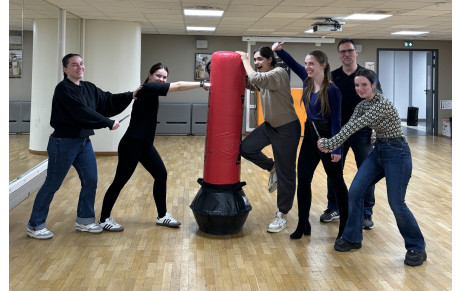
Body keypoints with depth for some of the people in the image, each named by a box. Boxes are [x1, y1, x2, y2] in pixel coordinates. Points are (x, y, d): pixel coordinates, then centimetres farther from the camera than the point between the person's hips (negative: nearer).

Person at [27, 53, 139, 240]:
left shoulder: (89, 88, 9)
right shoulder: (63, 89, -15)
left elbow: (108, 101, 9)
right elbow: (82, 112, -23)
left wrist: (131, 95, -1)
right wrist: (109, 123, -19)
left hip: (84, 141, 8)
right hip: (63, 142, -8)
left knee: (91, 181, 9)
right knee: (52, 184, 0)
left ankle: (84, 221, 24)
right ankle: (35, 226, 13)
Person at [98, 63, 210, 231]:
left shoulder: (151, 91, 13)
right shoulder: (148, 88, -14)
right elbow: (178, 86, -20)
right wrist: (202, 84, -16)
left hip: (145, 144, 10)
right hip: (131, 144, -10)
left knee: (161, 175, 10)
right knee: (120, 181, -1)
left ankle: (162, 216, 21)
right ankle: (104, 219, 13)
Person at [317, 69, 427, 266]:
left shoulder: (382, 105, -22)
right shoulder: (362, 105, 5)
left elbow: (356, 126, -26)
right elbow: (349, 126, -4)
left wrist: (329, 143, -26)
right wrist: (330, 145, -19)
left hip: (397, 153, -8)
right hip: (378, 151, 8)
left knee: (396, 203, -8)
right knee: (355, 192, 0)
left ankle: (417, 248, 10)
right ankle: (352, 238, 15)